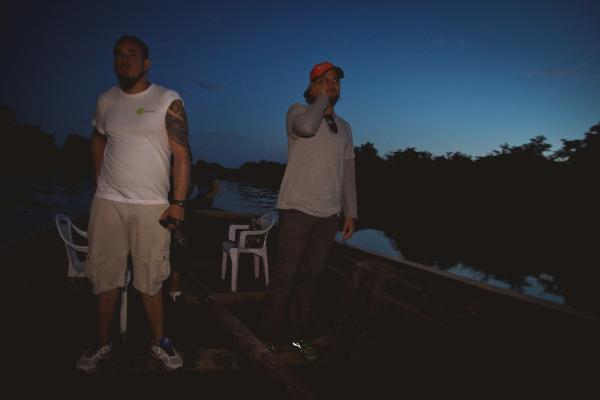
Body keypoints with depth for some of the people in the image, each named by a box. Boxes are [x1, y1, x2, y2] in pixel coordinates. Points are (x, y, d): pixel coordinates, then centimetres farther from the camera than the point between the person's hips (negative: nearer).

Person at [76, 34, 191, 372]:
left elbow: (182, 154, -6)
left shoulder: (169, 101, -2)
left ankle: (160, 342, 18)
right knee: (105, 276, 7)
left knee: (151, 279, 1)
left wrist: (178, 202, -13)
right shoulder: (106, 101, 11)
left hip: (152, 205, -3)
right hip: (107, 202, 4)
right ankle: (103, 343, 23)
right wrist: (101, 185, 15)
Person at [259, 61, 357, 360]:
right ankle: (269, 335, 11)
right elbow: (306, 127, -24)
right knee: (285, 274, -2)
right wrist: (322, 98, -8)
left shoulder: (344, 128, 17)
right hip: (297, 209, -5)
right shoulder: (297, 111, 2)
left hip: (328, 214, 5)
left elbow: (347, 174, 17)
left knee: (311, 276, 8)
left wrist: (350, 213, 11)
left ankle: (298, 333, 20)